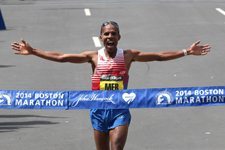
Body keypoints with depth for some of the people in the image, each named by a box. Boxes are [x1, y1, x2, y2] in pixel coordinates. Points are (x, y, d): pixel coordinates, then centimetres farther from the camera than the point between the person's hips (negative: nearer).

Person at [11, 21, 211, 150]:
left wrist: (186, 52, -8)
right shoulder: (93, 57, -1)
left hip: (120, 110, -1)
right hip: (99, 110, 1)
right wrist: (32, 52, -8)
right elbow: (60, 57, -3)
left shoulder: (128, 55, -2)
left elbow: (160, 56, -3)